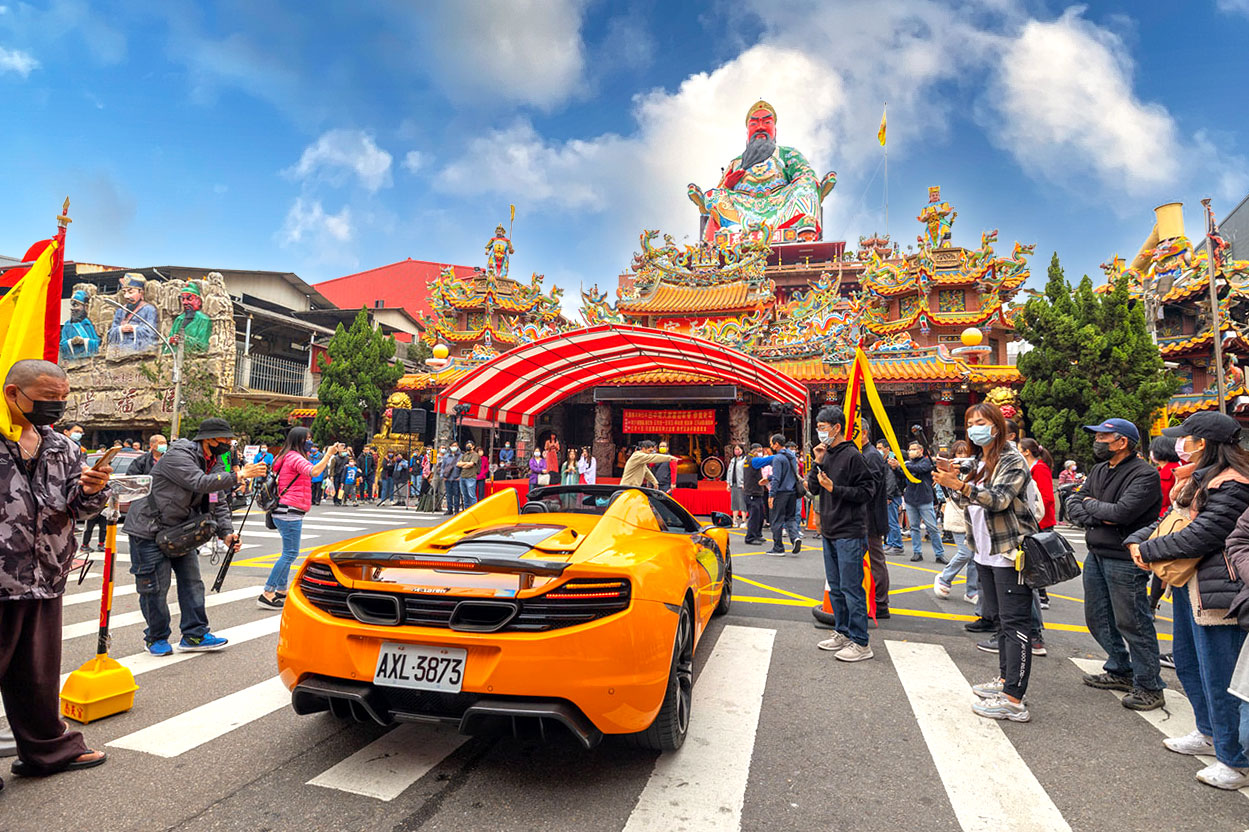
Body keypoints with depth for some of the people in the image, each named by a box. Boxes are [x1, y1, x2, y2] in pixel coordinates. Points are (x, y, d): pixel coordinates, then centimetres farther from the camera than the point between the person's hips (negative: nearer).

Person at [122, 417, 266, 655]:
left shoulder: (215, 464, 4)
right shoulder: (178, 456, -21)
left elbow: (218, 502, 3)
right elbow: (200, 483, -37)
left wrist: (226, 532, -10)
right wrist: (239, 475, -39)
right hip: (149, 530, -8)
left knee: (192, 581, 6)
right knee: (155, 586, 0)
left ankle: (194, 635, 14)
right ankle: (156, 638, 19)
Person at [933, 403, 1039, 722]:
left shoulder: (1013, 461, -10)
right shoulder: (979, 463, 15)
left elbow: (999, 499, -23)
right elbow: (967, 503, 17)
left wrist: (960, 485, -34)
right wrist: (950, 482, 1)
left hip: (1011, 552, -9)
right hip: (986, 553, 9)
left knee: (1015, 624, -7)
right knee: (1002, 620, 17)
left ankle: (1014, 701, -5)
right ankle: (1005, 680, 29)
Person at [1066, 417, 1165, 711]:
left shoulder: (1144, 474, -14)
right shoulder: (1099, 470, 10)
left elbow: (1121, 512, -25)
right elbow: (1073, 505, 6)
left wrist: (1091, 504, -8)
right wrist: (1098, 518, -13)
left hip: (1124, 559, -8)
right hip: (1096, 555, 9)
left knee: (1132, 623, 1)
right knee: (1098, 619, 18)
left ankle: (1148, 686, 17)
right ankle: (1120, 671, 35)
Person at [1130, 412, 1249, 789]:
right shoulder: (1200, 478, 12)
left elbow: (1199, 536, -23)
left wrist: (1148, 550, -13)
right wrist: (1138, 540, -3)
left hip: (1216, 592, -10)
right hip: (1188, 585, 10)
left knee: (1218, 678, -1)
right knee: (1186, 662, 22)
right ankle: (1210, 733, 39)